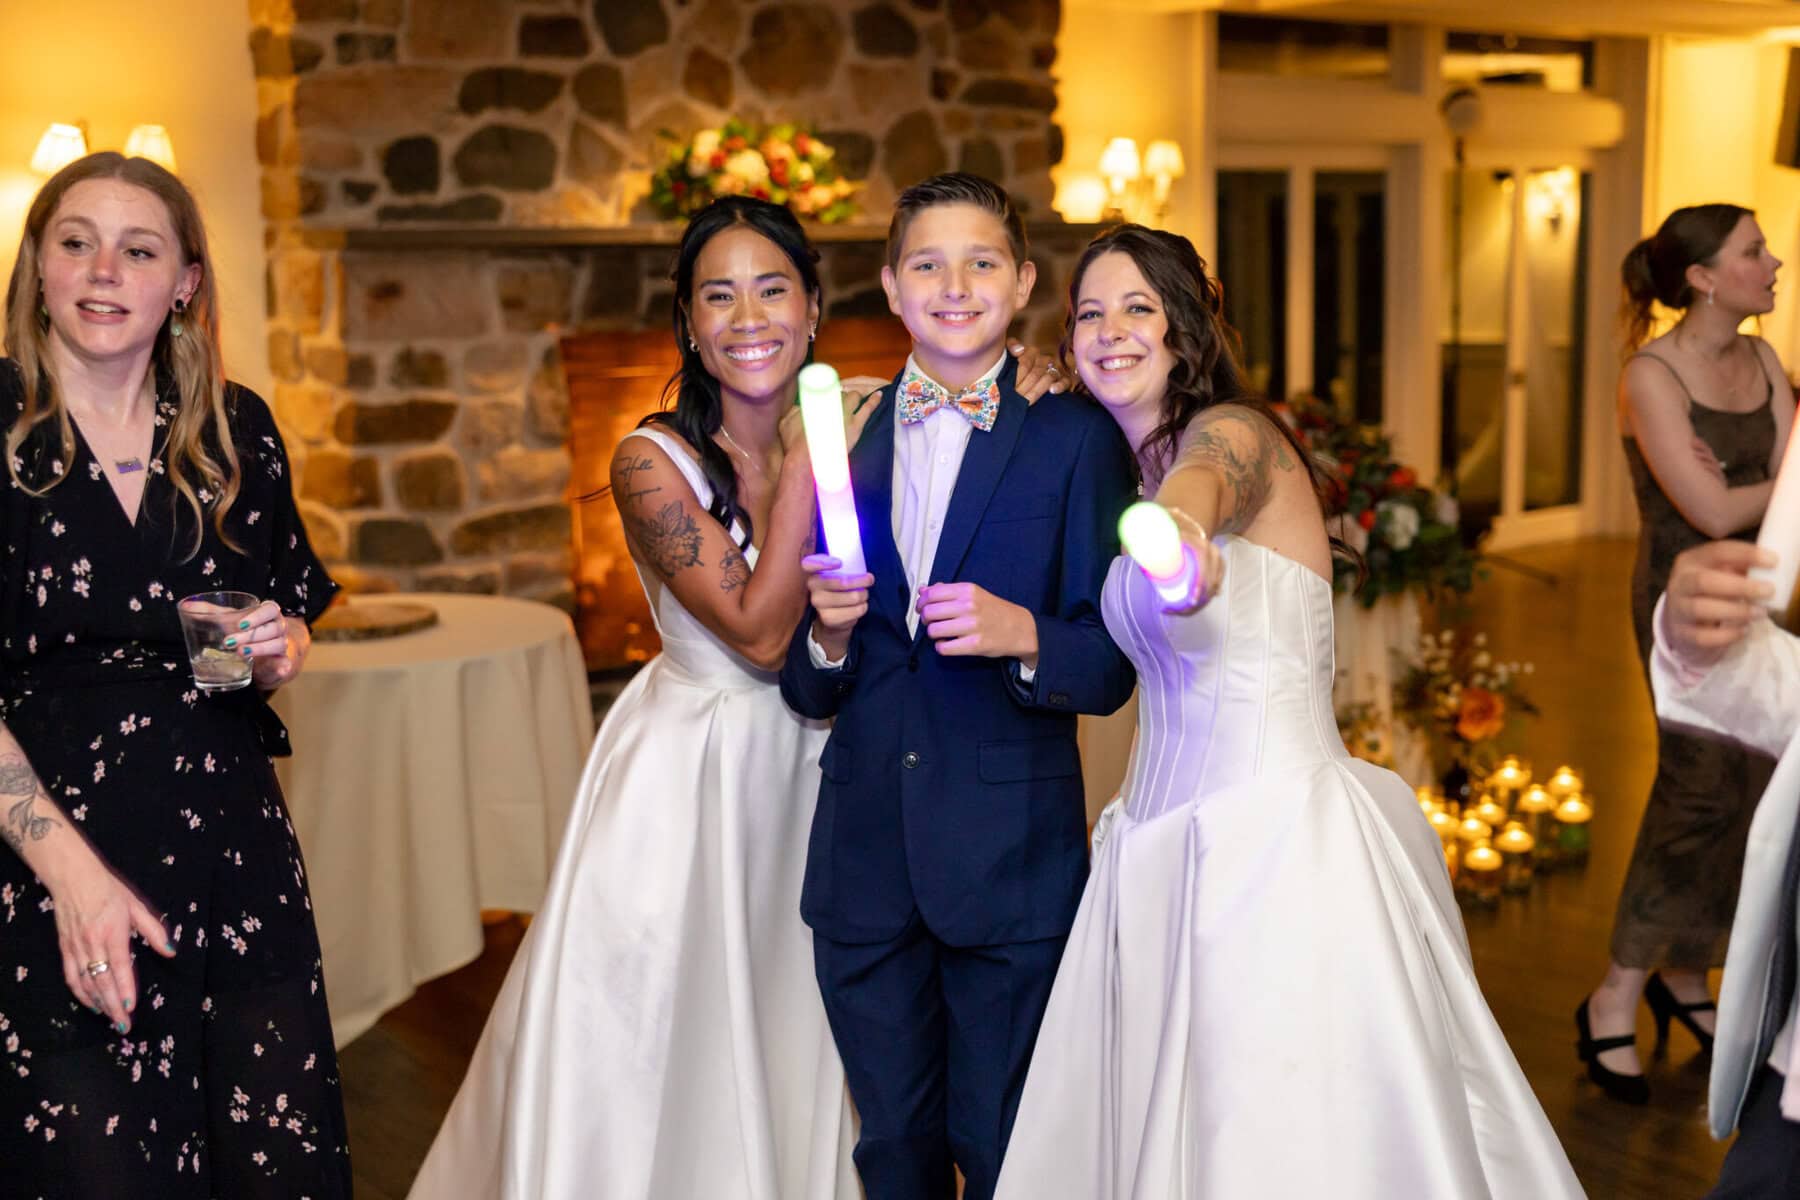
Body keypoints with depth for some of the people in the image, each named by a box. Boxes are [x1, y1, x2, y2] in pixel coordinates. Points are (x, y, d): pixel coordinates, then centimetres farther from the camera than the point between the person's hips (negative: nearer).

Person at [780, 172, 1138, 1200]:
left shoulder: (1077, 439, -1)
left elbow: (1109, 668, -5)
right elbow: (807, 695, 9)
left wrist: (1022, 634, -23)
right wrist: (828, 632, -12)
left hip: (1011, 855, -3)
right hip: (862, 858, 3)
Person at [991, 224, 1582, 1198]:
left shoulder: (1234, 430, -11)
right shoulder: (1131, 466, 15)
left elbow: (1206, 478, -38)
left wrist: (1180, 530, -58)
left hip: (1279, 837, -8)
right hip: (1165, 838, 8)